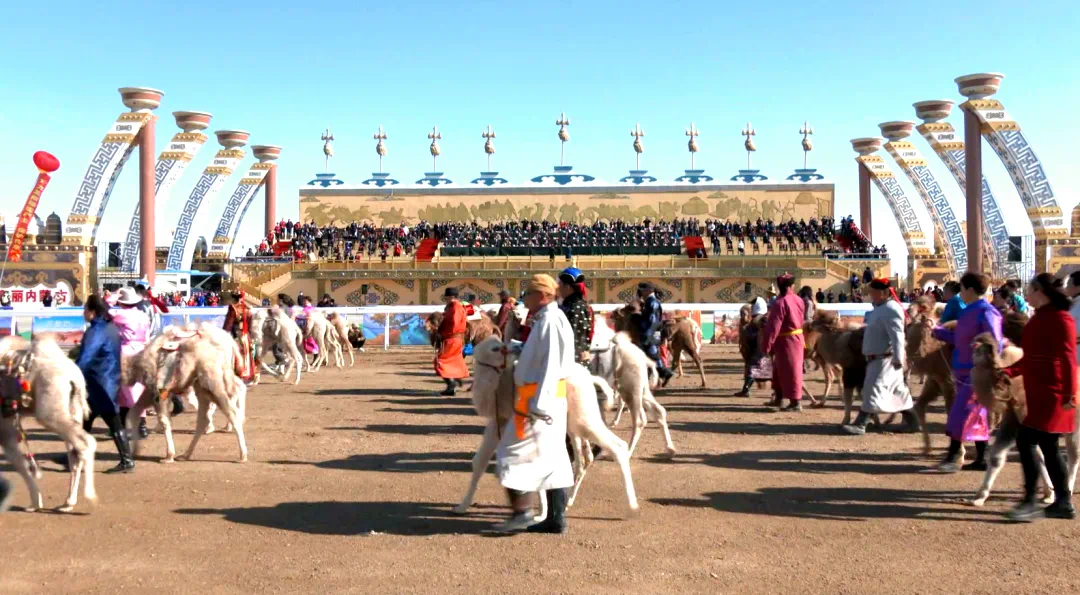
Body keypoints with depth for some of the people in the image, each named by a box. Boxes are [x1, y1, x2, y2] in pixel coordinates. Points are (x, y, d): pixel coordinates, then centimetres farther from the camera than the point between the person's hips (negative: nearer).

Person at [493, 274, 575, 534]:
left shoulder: (550, 320, -15)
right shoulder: (546, 319, 16)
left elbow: (550, 365, -22)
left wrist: (538, 404, -25)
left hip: (538, 400, -10)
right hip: (547, 401, 10)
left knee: (511, 454, -2)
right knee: (551, 458, 10)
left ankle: (522, 511, -1)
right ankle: (556, 519, 14)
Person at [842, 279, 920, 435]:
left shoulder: (891, 309, -17)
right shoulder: (880, 308, 15)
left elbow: (897, 337, -24)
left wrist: (898, 359, -28)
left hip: (885, 359, -10)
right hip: (878, 358, 10)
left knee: (873, 391, -10)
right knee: (899, 392, 14)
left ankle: (860, 425, -11)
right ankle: (913, 423, 21)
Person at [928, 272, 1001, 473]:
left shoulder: (985, 313, -15)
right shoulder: (969, 311, 13)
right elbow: (959, 339, 21)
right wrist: (936, 330, 20)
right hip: (965, 373, 9)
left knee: (961, 416, -8)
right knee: (976, 417, 12)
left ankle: (952, 459, -5)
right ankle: (982, 459, 18)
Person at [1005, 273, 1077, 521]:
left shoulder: (1060, 318, -13)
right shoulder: (1039, 318, 14)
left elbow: (1068, 358, -18)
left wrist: (1069, 394, -20)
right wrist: (1007, 371, 10)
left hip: (1052, 394, -10)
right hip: (1040, 392, 10)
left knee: (1025, 441, -11)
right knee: (1048, 447, 12)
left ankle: (1030, 503, -5)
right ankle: (1064, 503, 21)